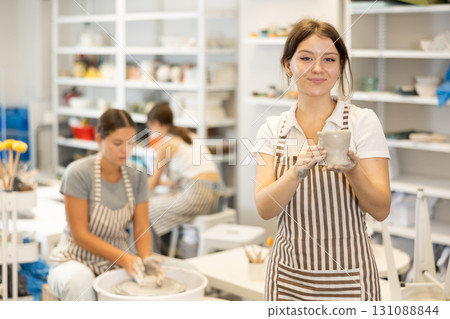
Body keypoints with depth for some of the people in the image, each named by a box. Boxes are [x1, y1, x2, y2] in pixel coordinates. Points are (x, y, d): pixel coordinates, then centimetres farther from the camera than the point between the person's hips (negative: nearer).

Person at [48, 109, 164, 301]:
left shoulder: (137, 176, -1)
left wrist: (147, 258, -22)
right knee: (80, 281, -38)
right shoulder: (78, 173, -16)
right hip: (77, 261, -4)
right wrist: (124, 258, -25)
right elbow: (80, 235, -16)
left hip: (117, 261, 4)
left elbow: (141, 229, -1)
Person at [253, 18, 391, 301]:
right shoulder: (274, 129, 1)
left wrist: (352, 170, -26)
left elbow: (381, 210, -9)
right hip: (289, 276, 2)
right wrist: (298, 171, -25)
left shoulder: (363, 121, -5)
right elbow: (265, 209, -9)